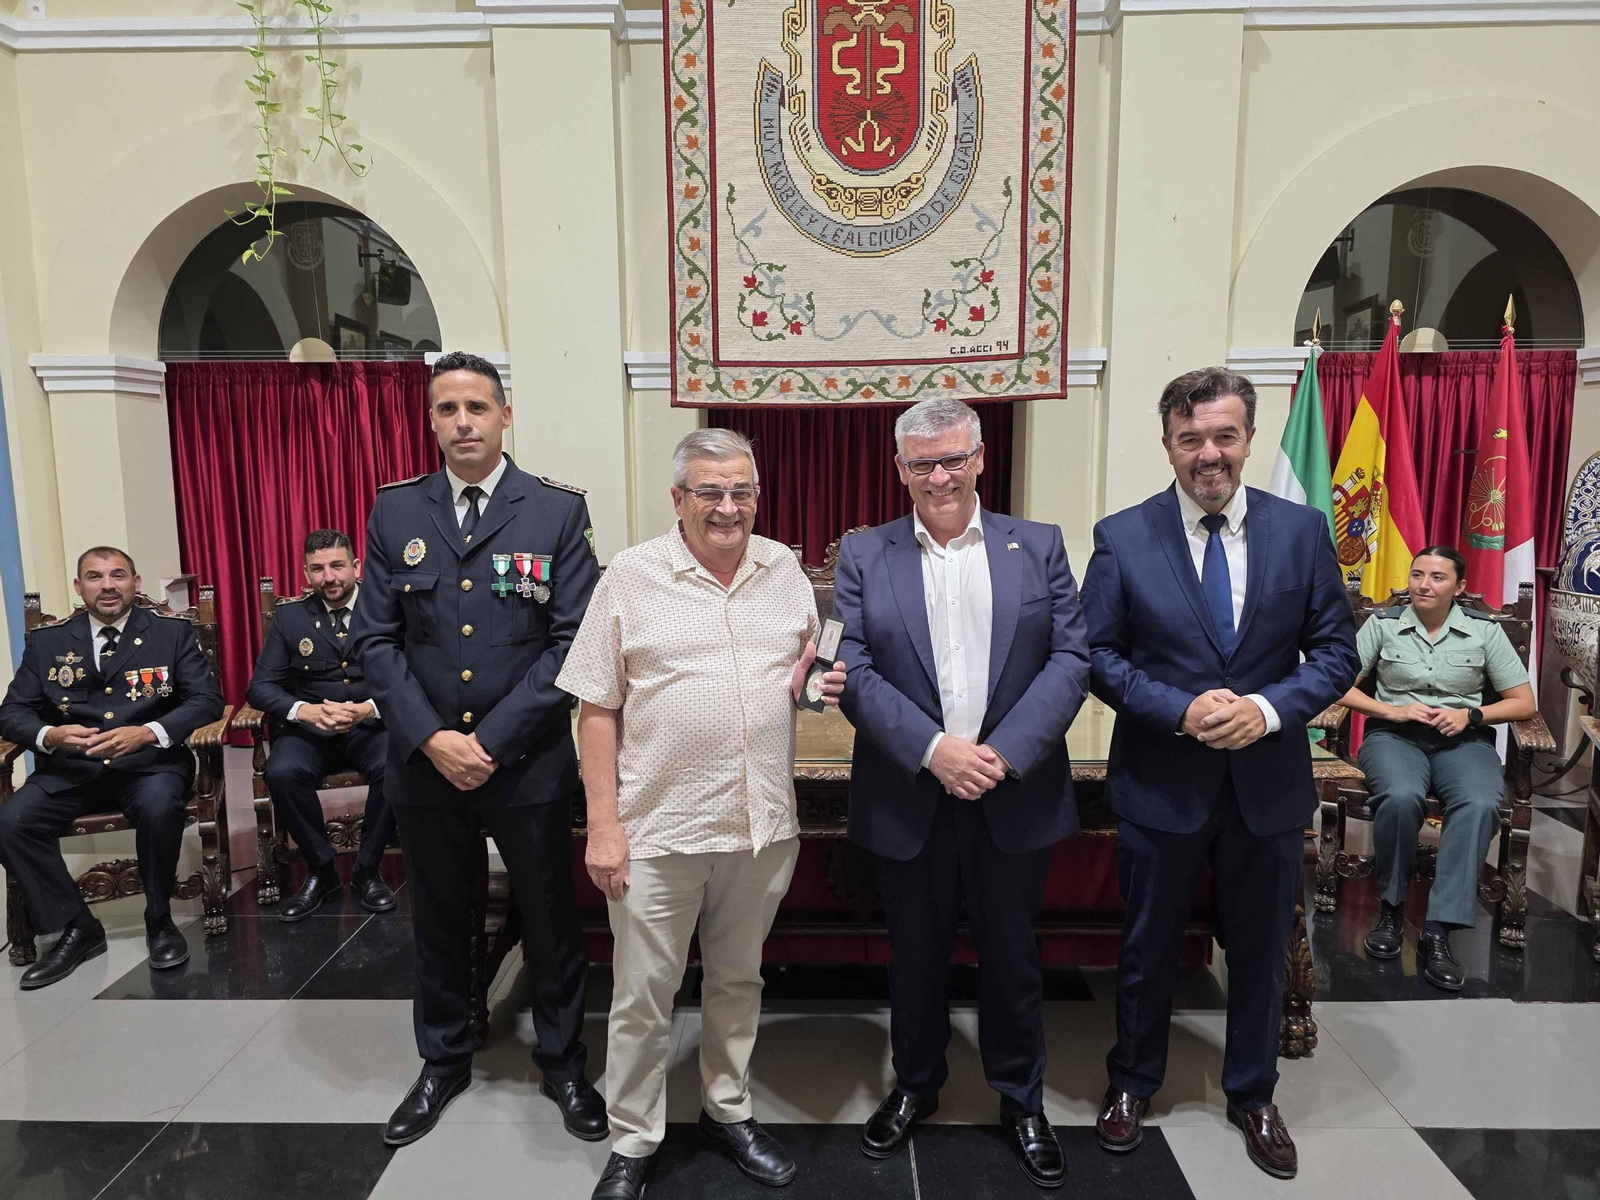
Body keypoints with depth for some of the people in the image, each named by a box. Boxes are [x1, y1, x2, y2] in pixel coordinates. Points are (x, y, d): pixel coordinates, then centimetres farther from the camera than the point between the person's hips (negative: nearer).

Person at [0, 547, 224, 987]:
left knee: (159, 807, -33)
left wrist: (148, 733, -22)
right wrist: (49, 735, -16)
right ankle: (77, 927, -3)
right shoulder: (46, 641, 10)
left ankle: (159, 920, -9)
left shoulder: (173, 632, 3)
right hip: (70, 767, 3)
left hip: (149, 762, -3)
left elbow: (206, 699, -5)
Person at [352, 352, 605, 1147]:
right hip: (423, 762, 3)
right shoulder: (394, 511, 4)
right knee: (437, 922, 18)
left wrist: (491, 741, -13)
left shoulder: (558, 511, -5)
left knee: (550, 920, 12)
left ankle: (562, 1064, 33)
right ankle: (443, 1063, 40)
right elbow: (375, 639, 1)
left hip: (529, 761, -2)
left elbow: (573, 641, -9)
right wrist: (431, 739, -11)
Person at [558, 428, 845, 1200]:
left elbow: (810, 668, 16)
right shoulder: (631, 577, -7)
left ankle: (728, 1113, 41)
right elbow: (597, 708, -6)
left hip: (763, 824, 4)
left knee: (738, 979, 20)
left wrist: (827, 683, -9)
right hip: (658, 830, -3)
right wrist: (603, 824, -10)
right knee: (643, 997, 11)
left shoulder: (784, 569, 4)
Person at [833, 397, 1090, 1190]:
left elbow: (1070, 658, -4)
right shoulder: (864, 556, 1)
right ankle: (914, 1087, 41)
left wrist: (1006, 752, -16)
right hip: (908, 797, 0)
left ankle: (1021, 1100, 38)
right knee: (915, 955, 17)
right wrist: (933, 750, -18)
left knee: (1012, 956, 15)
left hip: (1015, 794, 0)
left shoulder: (1038, 546, 2)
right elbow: (854, 670, -7)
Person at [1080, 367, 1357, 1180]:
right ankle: (1132, 1083, 39)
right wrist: (1182, 710, -19)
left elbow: (1335, 650, -1)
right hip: (1161, 784, -1)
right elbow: (1099, 655, -6)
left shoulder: (1301, 530, -2)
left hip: (1269, 784, 2)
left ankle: (1252, 1096, 42)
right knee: (1148, 947, 16)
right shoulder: (1122, 536, -7)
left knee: (1260, 951, 18)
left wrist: (1268, 709, -17)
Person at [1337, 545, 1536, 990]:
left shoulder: (1485, 630, 7)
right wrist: (1395, 711, -12)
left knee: (1480, 805, -33)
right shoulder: (1382, 624, 5)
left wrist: (1471, 714, -9)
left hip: (1463, 740, 1)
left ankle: (1438, 932, -29)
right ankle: (1391, 908, -13)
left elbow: (1524, 702, 8)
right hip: (1394, 735, -1)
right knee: (1401, 796, -36)